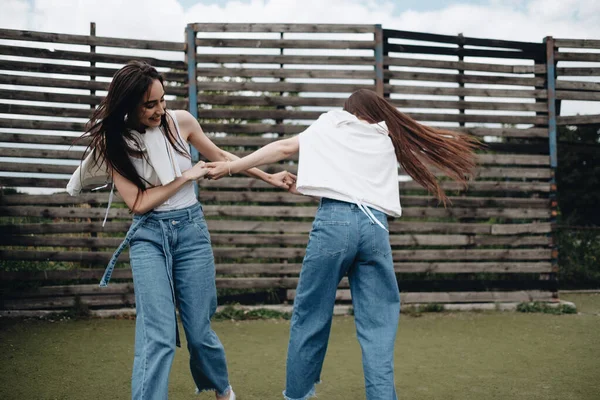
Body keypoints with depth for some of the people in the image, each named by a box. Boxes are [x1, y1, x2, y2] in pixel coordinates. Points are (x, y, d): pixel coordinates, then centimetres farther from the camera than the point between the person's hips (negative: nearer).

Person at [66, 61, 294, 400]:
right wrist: (187, 176, -11)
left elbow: (220, 156, 13)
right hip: (148, 236, -1)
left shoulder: (180, 121, -3)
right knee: (158, 336, -15)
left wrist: (268, 177, 16)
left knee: (199, 331, 7)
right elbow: (138, 202, -12)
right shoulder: (113, 141, -6)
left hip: (191, 229, 1)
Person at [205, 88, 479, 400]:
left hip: (335, 220, -2)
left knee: (310, 316, 8)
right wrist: (307, 184, 33)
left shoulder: (331, 122, 20)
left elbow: (284, 147, 16)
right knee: (378, 325, 6)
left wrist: (230, 167, 20)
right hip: (375, 225, 3)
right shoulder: (388, 140, 28)